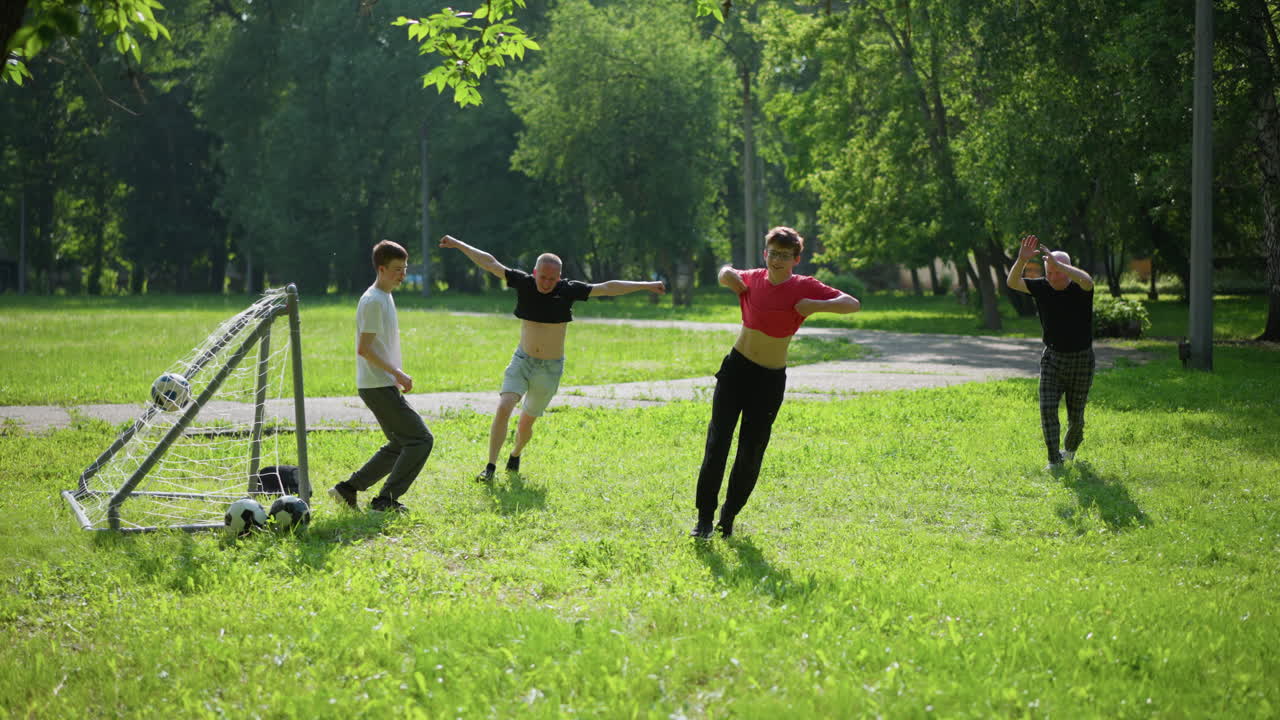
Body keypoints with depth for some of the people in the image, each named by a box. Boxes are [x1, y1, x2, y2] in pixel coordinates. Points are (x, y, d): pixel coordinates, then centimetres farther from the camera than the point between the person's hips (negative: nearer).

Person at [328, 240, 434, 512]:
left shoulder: (385, 297, 16)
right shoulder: (373, 301, -15)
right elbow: (364, 349, -20)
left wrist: (396, 378, 18)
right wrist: (399, 374, -19)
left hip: (384, 385, 10)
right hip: (379, 386, -10)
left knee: (400, 445, 14)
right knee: (421, 439, -10)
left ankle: (347, 489, 15)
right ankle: (386, 499, -8)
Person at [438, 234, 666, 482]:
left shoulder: (569, 290, -10)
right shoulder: (523, 283, -8)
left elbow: (607, 288, -10)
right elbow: (490, 263, -5)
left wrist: (645, 285, -13)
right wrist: (458, 244, -4)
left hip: (551, 368, 0)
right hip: (522, 360, 0)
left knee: (526, 422, 8)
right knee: (503, 408, -20)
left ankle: (516, 454, 40)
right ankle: (490, 467, -14)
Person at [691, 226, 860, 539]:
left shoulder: (805, 288, -9)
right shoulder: (751, 279, 1)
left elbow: (853, 304, -13)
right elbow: (728, 274, 24)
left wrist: (815, 305, -27)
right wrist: (727, 274, 1)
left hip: (771, 379, -2)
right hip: (736, 367, 2)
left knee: (751, 452, 3)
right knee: (717, 443, -8)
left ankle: (729, 516, 21)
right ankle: (704, 518, -2)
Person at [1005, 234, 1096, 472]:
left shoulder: (1079, 289, -13)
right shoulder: (1042, 287, -5)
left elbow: (1086, 280, -38)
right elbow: (1013, 283, -16)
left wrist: (1057, 263, -44)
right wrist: (1021, 260, -34)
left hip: (1081, 360, -2)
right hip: (1053, 358, 2)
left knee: (1076, 415, 7)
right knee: (1047, 408, -13)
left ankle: (1070, 448, 37)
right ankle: (1054, 460, -9)